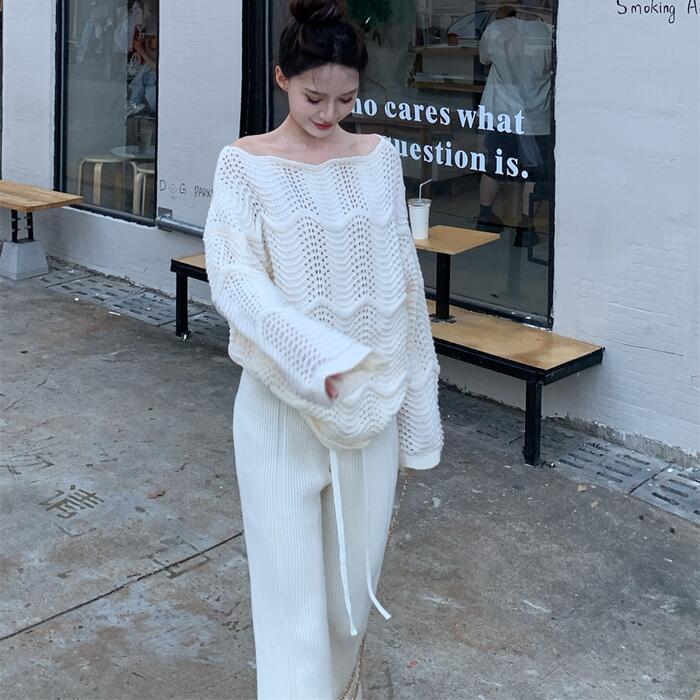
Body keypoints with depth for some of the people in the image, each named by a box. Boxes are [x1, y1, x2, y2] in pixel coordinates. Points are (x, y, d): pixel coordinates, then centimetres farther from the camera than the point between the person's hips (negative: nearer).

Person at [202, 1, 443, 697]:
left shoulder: (379, 158, 4)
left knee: (355, 564, 16)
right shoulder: (245, 164, -6)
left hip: (372, 400, 3)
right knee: (290, 570, 2)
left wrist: (418, 399, 8)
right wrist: (314, 354, -34)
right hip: (283, 404, -3)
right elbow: (233, 276, -18)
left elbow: (405, 280, 7)